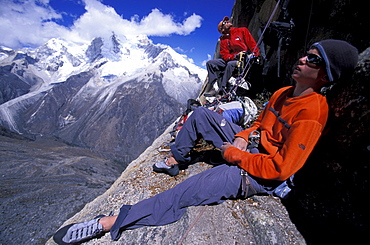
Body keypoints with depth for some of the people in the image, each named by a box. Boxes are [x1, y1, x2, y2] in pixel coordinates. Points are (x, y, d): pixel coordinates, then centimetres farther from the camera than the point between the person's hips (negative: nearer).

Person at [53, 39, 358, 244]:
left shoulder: (312, 113, -22)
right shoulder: (282, 93, 4)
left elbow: (280, 169, -25)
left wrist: (234, 155, -17)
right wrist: (241, 137, -5)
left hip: (260, 175, -8)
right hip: (248, 145, 8)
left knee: (188, 191, -24)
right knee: (202, 114, 2)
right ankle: (175, 160, 10)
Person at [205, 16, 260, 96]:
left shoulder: (242, 30, 8)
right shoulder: (223, 40, 13)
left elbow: (252, 44, 2)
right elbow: (225, 56, 1)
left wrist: (254, 55, -16)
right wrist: (236, 56, -18)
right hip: (231, 60, 4)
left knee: (230, 64, -37)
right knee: (210, 63, -8)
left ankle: (221, 90, -31)